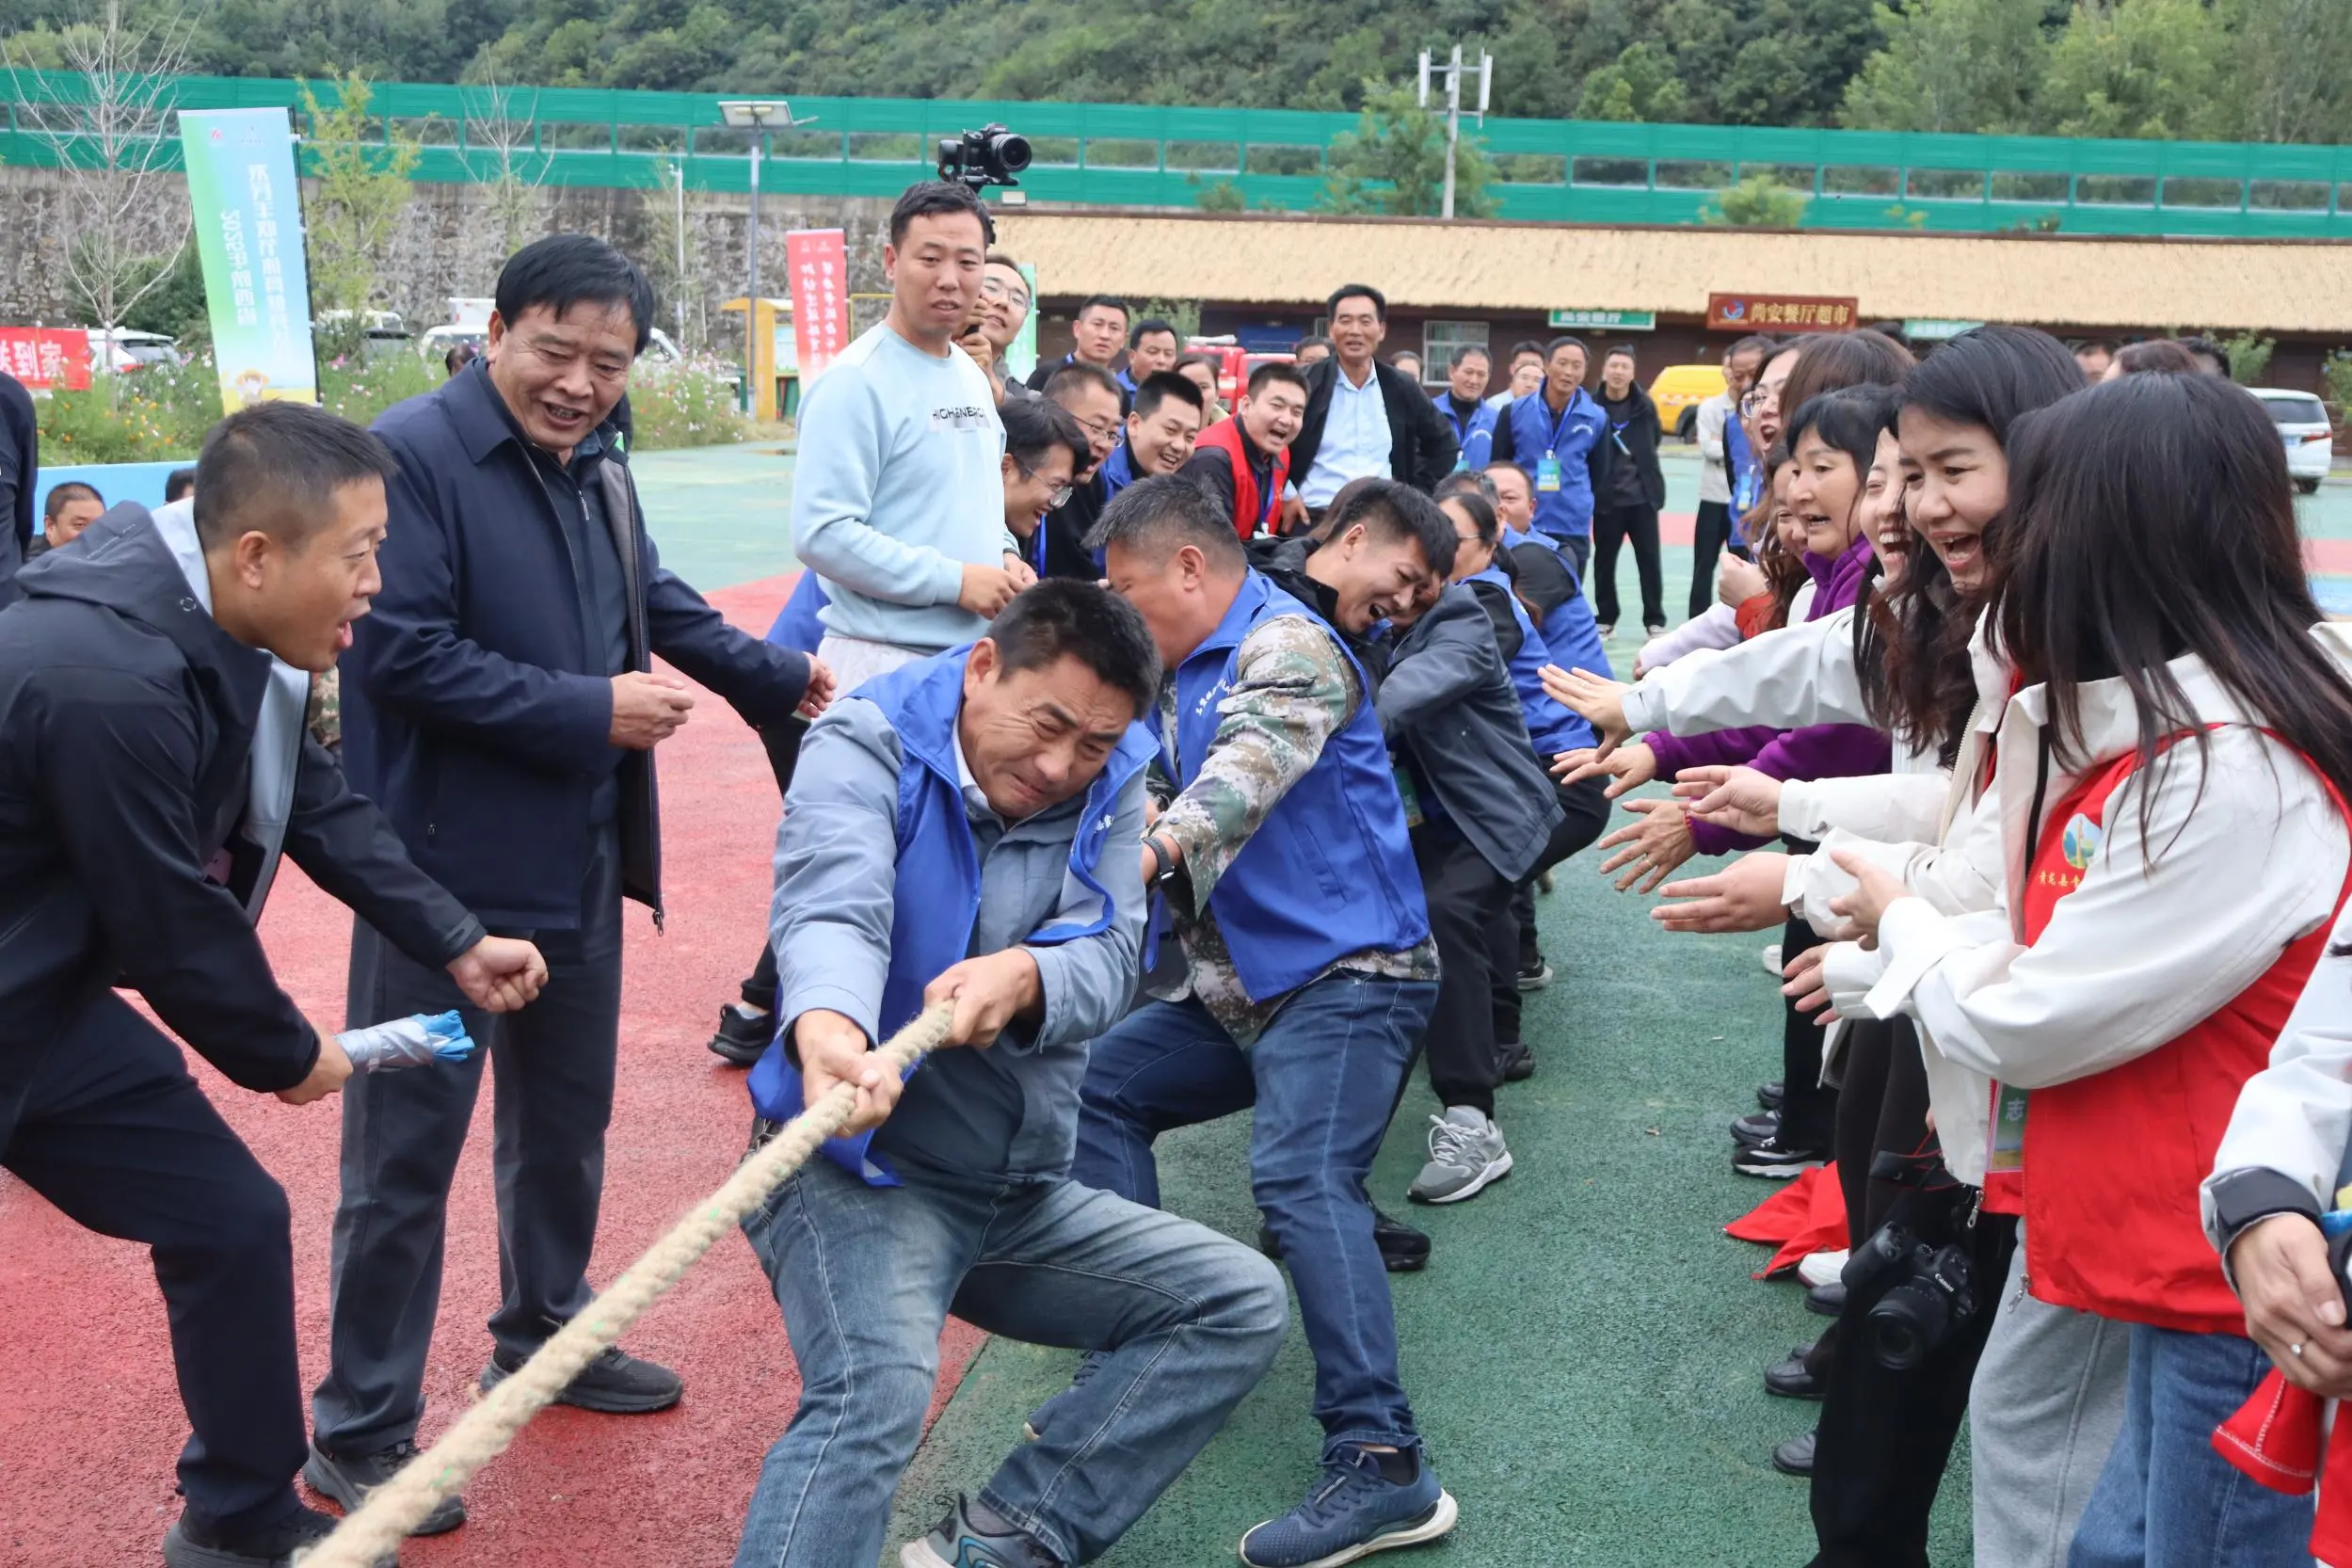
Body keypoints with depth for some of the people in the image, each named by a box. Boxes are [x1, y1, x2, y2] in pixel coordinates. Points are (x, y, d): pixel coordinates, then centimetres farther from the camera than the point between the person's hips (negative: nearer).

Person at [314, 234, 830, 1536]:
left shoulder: (594, 462, 10)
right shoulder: (416, 452, -16)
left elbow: (654, 601, 26)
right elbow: (403, 651, -23)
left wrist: (779, 678, 30)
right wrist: (591, 711, -20)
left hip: (581, 864, 8)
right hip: (445, 874, -8)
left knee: (565, 1120, 21)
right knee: (406, 1151, 1)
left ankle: (544, 1335, 41)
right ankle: (359, 1430, 14)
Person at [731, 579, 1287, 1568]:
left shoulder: (1109, 781, 1)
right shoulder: (867, 746, -12)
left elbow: (1108, 958, -14)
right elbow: (831, 905, -33)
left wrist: (1022, 978, -39)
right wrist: (826, 1026, -56)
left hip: (1019, 1192, 7)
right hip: (859, 1171, -6)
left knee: (1243, 1303, 1)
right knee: (876, 1390, -31)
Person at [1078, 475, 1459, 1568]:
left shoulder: (1288, 644, -13)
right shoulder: (1186, 671, 17)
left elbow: (1252, 769, -33)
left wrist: (1157, 847, -50)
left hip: (1347, 973, -11)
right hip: (1244, 988, 11)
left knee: (1301, 1179, -28)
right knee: (1101, 1081, 13)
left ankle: (1382, 1465, -31)